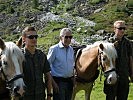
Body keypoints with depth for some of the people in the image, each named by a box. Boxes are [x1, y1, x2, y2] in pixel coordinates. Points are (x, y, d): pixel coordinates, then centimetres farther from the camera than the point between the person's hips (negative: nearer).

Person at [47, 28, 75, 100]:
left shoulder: (71, 49, 9)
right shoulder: (54, 49, -10)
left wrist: (73, 79, 10)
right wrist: (53, 82, -14)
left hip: (69, 81, 6)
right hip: (59, 82, -6)